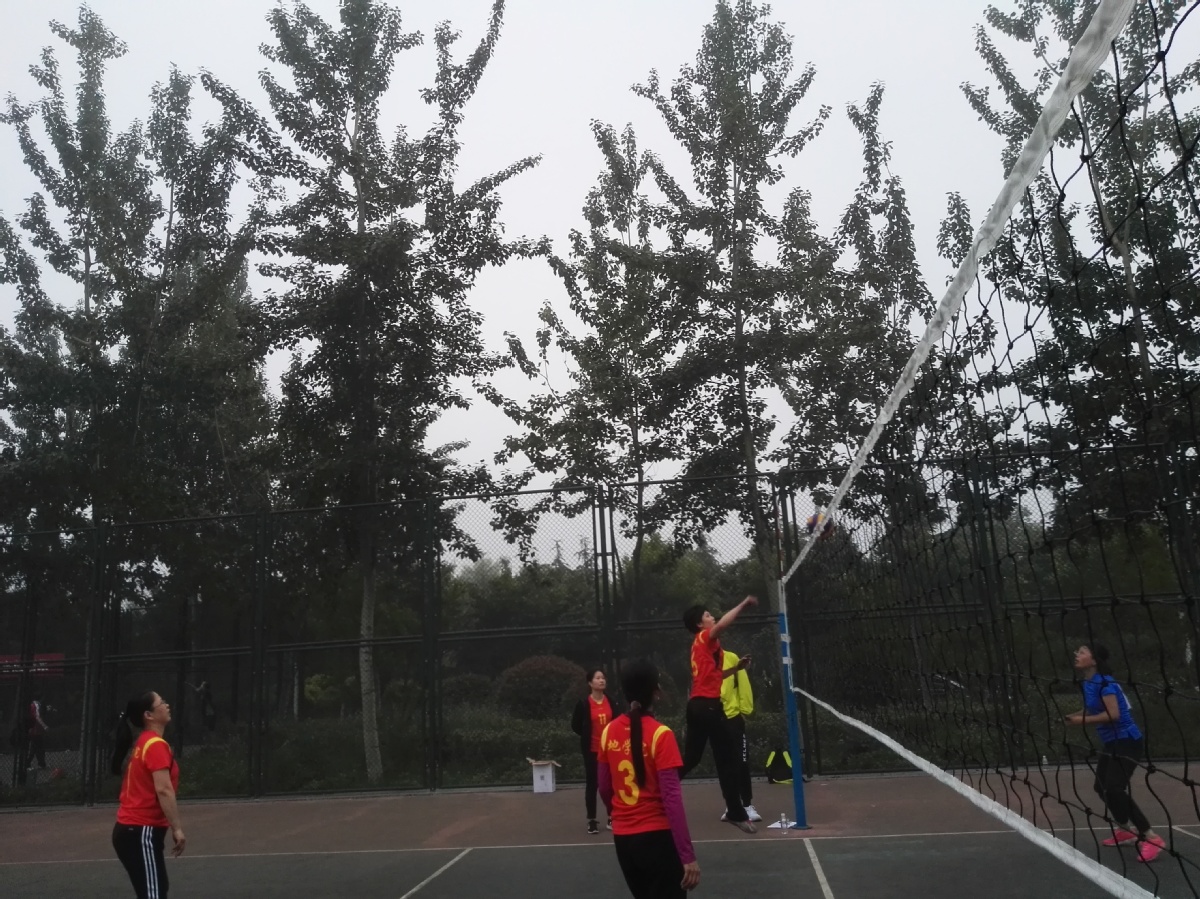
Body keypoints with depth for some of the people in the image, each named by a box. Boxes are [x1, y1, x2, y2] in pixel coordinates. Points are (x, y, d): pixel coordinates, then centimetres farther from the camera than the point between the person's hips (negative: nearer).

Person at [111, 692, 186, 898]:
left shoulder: (145, 742, 13)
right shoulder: (156, 745, -16)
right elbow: (163, 790, -24)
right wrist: (177, 828, -24)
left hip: (133, 829, 10)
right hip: (140, 832, -10)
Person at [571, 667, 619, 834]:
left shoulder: (610, 701, 0)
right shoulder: (583, 703, -11)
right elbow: (575, 725, -3)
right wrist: (588, 736, 0)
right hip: (592, 750, -3)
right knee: (592, 784, 5)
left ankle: (612, 819, 21)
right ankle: (592, 821, 14)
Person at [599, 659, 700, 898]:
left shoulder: (609, 732, 0)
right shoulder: (660, 734, -16)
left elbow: (604, 789, 8)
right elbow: (671, 797, -19)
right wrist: (688, 855, -16)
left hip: (622, 838, 6)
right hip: (657, 836, -6)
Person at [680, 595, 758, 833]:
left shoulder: (700, 645, 21)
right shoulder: (705, 638, -6)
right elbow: (722, 624, -27)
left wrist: (736, 668, 20)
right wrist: (744, 604, -19)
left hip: (697, 705, 9)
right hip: (708, 705, -9)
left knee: (690, 758, 14)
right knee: (727, 760, -2)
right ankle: (736, 813, 3)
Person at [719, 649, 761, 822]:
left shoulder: (731, 658, -2)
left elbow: (743, 684, -3)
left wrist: (745, 709, -8)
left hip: (733, 717, -2)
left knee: (741, 764, 0)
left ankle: (748, 805, 8)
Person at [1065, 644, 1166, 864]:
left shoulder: (1105, 682, -21)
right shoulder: (1088, 683, 6)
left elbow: (1114, 714, -29)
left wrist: (1083, 720, -23)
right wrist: (1076, 716, 0)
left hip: (1127, 742, -10)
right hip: (1111, 743, 10)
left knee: (1114, 789, -20)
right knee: (1102, 787, 15)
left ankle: (1151, 837, -10)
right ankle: (1125, 830, 32)